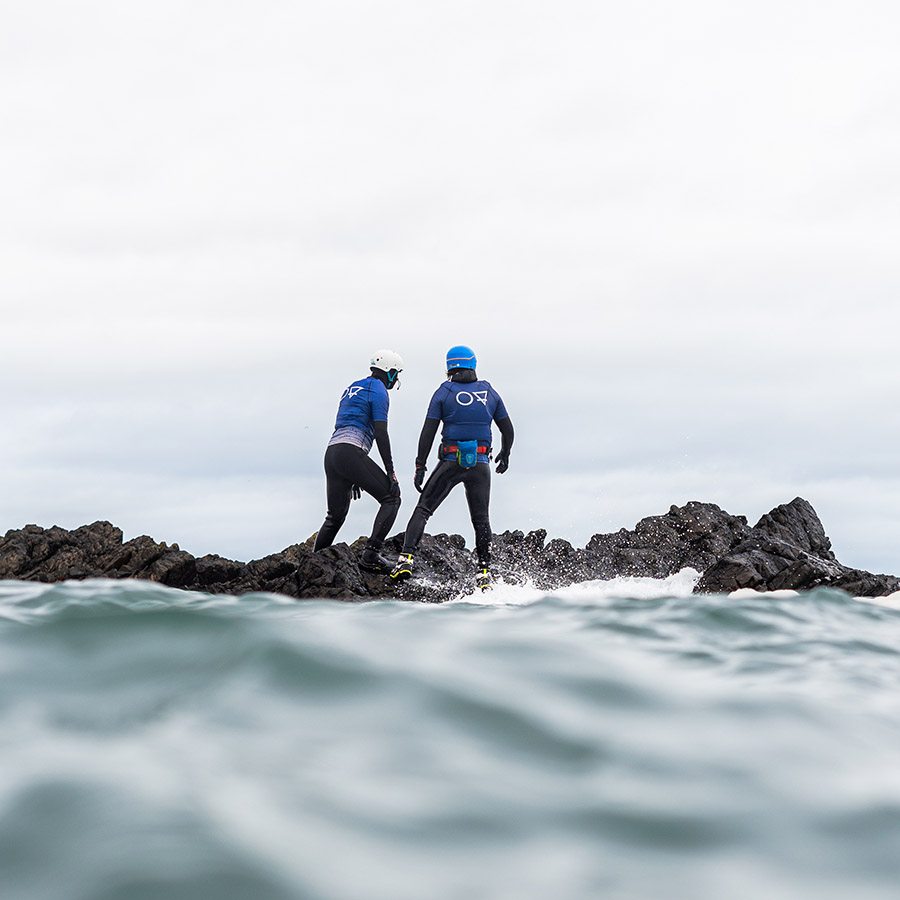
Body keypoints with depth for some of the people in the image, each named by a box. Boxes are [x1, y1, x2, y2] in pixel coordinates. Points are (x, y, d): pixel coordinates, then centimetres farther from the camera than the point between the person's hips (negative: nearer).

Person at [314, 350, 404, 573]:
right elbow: (381, 433, -8)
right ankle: (371, 554, -14)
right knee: (391, 497, -3)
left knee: (335, 515, 18)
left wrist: (354, 476, 31)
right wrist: (390, 471, -6)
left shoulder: (353, 388, 28)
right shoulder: (378, 390, 0)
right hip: (351, 453, -9)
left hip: (331, 454, 9)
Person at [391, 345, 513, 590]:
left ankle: (406, 558, -11)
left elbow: (428, 433, -6)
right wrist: (504, 455, 29)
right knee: (481, 519, 13)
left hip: (451, 462, -2)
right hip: (480, 464, 2)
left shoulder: (444, 392, -1)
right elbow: (508, 430, 12)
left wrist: (420, 467, -3)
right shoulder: (490, 393, 7)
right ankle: (484, 573, 11)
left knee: (423, 509, 5)